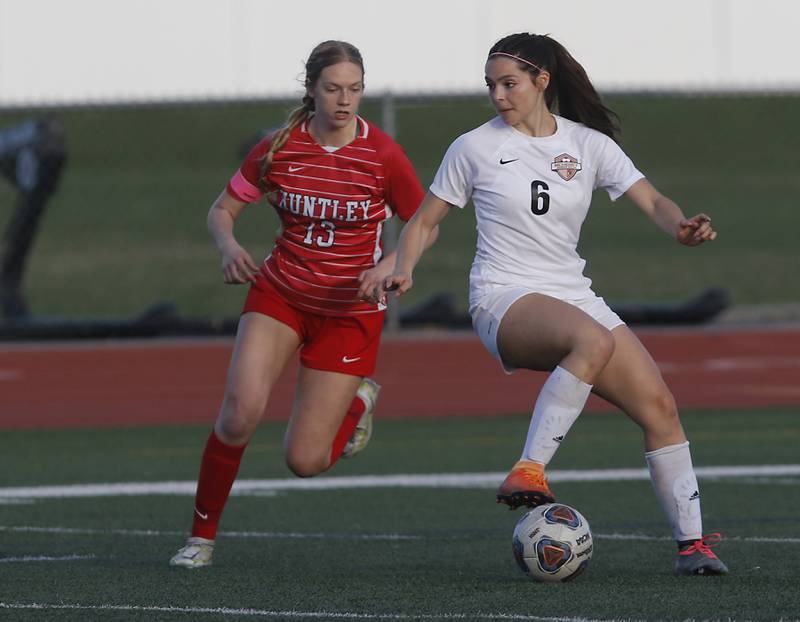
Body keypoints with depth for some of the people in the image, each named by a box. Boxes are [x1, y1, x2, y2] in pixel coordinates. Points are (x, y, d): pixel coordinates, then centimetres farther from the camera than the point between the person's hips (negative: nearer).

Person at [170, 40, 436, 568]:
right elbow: (222, 210, 5)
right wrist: (229, 246, -17)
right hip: (280, 294, 1)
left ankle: (358, 401, 30)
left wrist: (390, 264, -19)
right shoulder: (279, 148, -7)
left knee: (305, 461, -5)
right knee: (241, 411, -24)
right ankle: (202, 536, -6)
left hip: (351, 311, -1)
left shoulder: (383, 156, -12)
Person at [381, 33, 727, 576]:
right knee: (594, 340, -38)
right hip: (504, 302, -4)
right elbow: (424, 222, 10)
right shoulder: (475, 148, 3)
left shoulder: (589, 144, 7)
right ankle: (528, 471, -38)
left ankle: (692, 541, 1)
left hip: (573, 296, 4)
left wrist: (682, 226, -22)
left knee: (658, 405, -8)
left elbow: (652, 201, 0)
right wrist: (403, 271, -9)